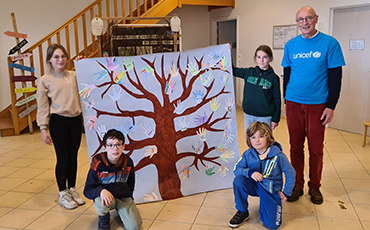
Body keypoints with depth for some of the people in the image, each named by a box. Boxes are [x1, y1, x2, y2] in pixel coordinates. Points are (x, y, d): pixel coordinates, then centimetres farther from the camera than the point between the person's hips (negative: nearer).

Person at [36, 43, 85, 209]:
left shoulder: (74, 75, 7)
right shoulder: (45, 80, -2)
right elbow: (42, 107, -3)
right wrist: (43, 129, -8)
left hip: (76, 120, 3)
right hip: (58, 122, -3)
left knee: (73, 157, 13)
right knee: (63, 158, 3)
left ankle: (72, 190, 30)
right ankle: (63, 194, 21)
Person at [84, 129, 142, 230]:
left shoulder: (128, 162, -6)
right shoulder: (97, 165, -16)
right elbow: (87, 191, -15)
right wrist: (101, 191, -34)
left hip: (124, 197, 2)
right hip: (107, 196, -2)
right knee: (101, 200, -37)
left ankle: (120, 210, 18)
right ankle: (103, 218, 0)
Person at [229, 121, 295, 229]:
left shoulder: (278, 155, -17)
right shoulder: (248, 154, -9)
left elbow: (290, 174, -6)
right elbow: (236, 168, -8)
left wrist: (286, 193, -2)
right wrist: (250, 172, -28)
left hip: (271, 190, -2)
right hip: (254, 185, 2)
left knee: (272, 224, -15)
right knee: (238, 180, -31)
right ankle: (242, 212, -7)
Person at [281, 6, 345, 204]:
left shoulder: (330, 44, -4)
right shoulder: (291, 45, 6)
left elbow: (335, 77, -4)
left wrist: (331, 106, -9)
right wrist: (286, 101, 11)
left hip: (317, 105, -2)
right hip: (294, 104, 3)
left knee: (316, 148, 6)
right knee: (296, 146, 9)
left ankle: (314, 186, 24)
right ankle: (297, 185, 22)